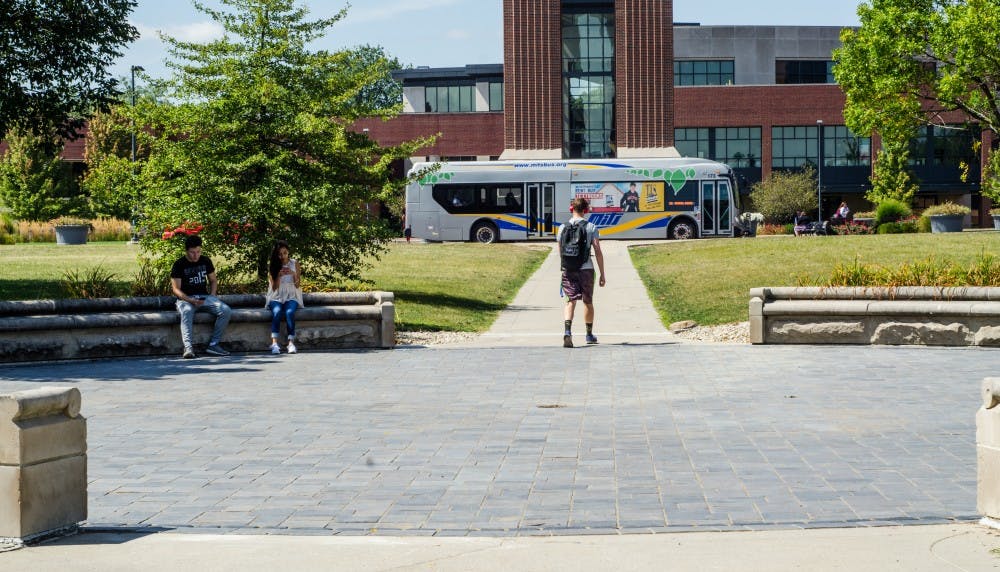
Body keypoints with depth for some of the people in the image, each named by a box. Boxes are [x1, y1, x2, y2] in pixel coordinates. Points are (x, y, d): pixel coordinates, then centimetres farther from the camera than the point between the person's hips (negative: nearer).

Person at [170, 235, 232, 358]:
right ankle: (188, 347, -50)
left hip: (205, 297, 4)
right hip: (186, 299, -4)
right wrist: (191, 300, -21)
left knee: (226, 311, -22)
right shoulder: (179, 264, -3)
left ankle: (213, 344, -20)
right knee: (186, 312, -40)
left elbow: (213, 280, 20)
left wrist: (212, 297, 2)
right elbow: (176, 289, -7)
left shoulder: (206, 261, 10)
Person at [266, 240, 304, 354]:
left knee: (289, 312, -33)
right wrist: (279, 275, -17)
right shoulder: (273, 266, 6)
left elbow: (298, 285, 3)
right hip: (276, 297, 0)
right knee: (276, 312, -33)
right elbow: (274, 287, 0)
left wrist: (294, 275, -16)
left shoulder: (294, 263, 6)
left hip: (291, 297, 0)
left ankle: (291, 343, -39)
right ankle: (274, 343, -42)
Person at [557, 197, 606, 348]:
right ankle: (589, 335, 29)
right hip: (586, 269, -1)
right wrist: (602, 274, 0)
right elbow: (598, 252, -5)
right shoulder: (591, 228, -3)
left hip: (568, 269, 1)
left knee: (571, 301, -2)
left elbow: (561, 252, 12)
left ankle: (567, 331, -26)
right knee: (588, 302, 15)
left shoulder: (563, 228, 4)